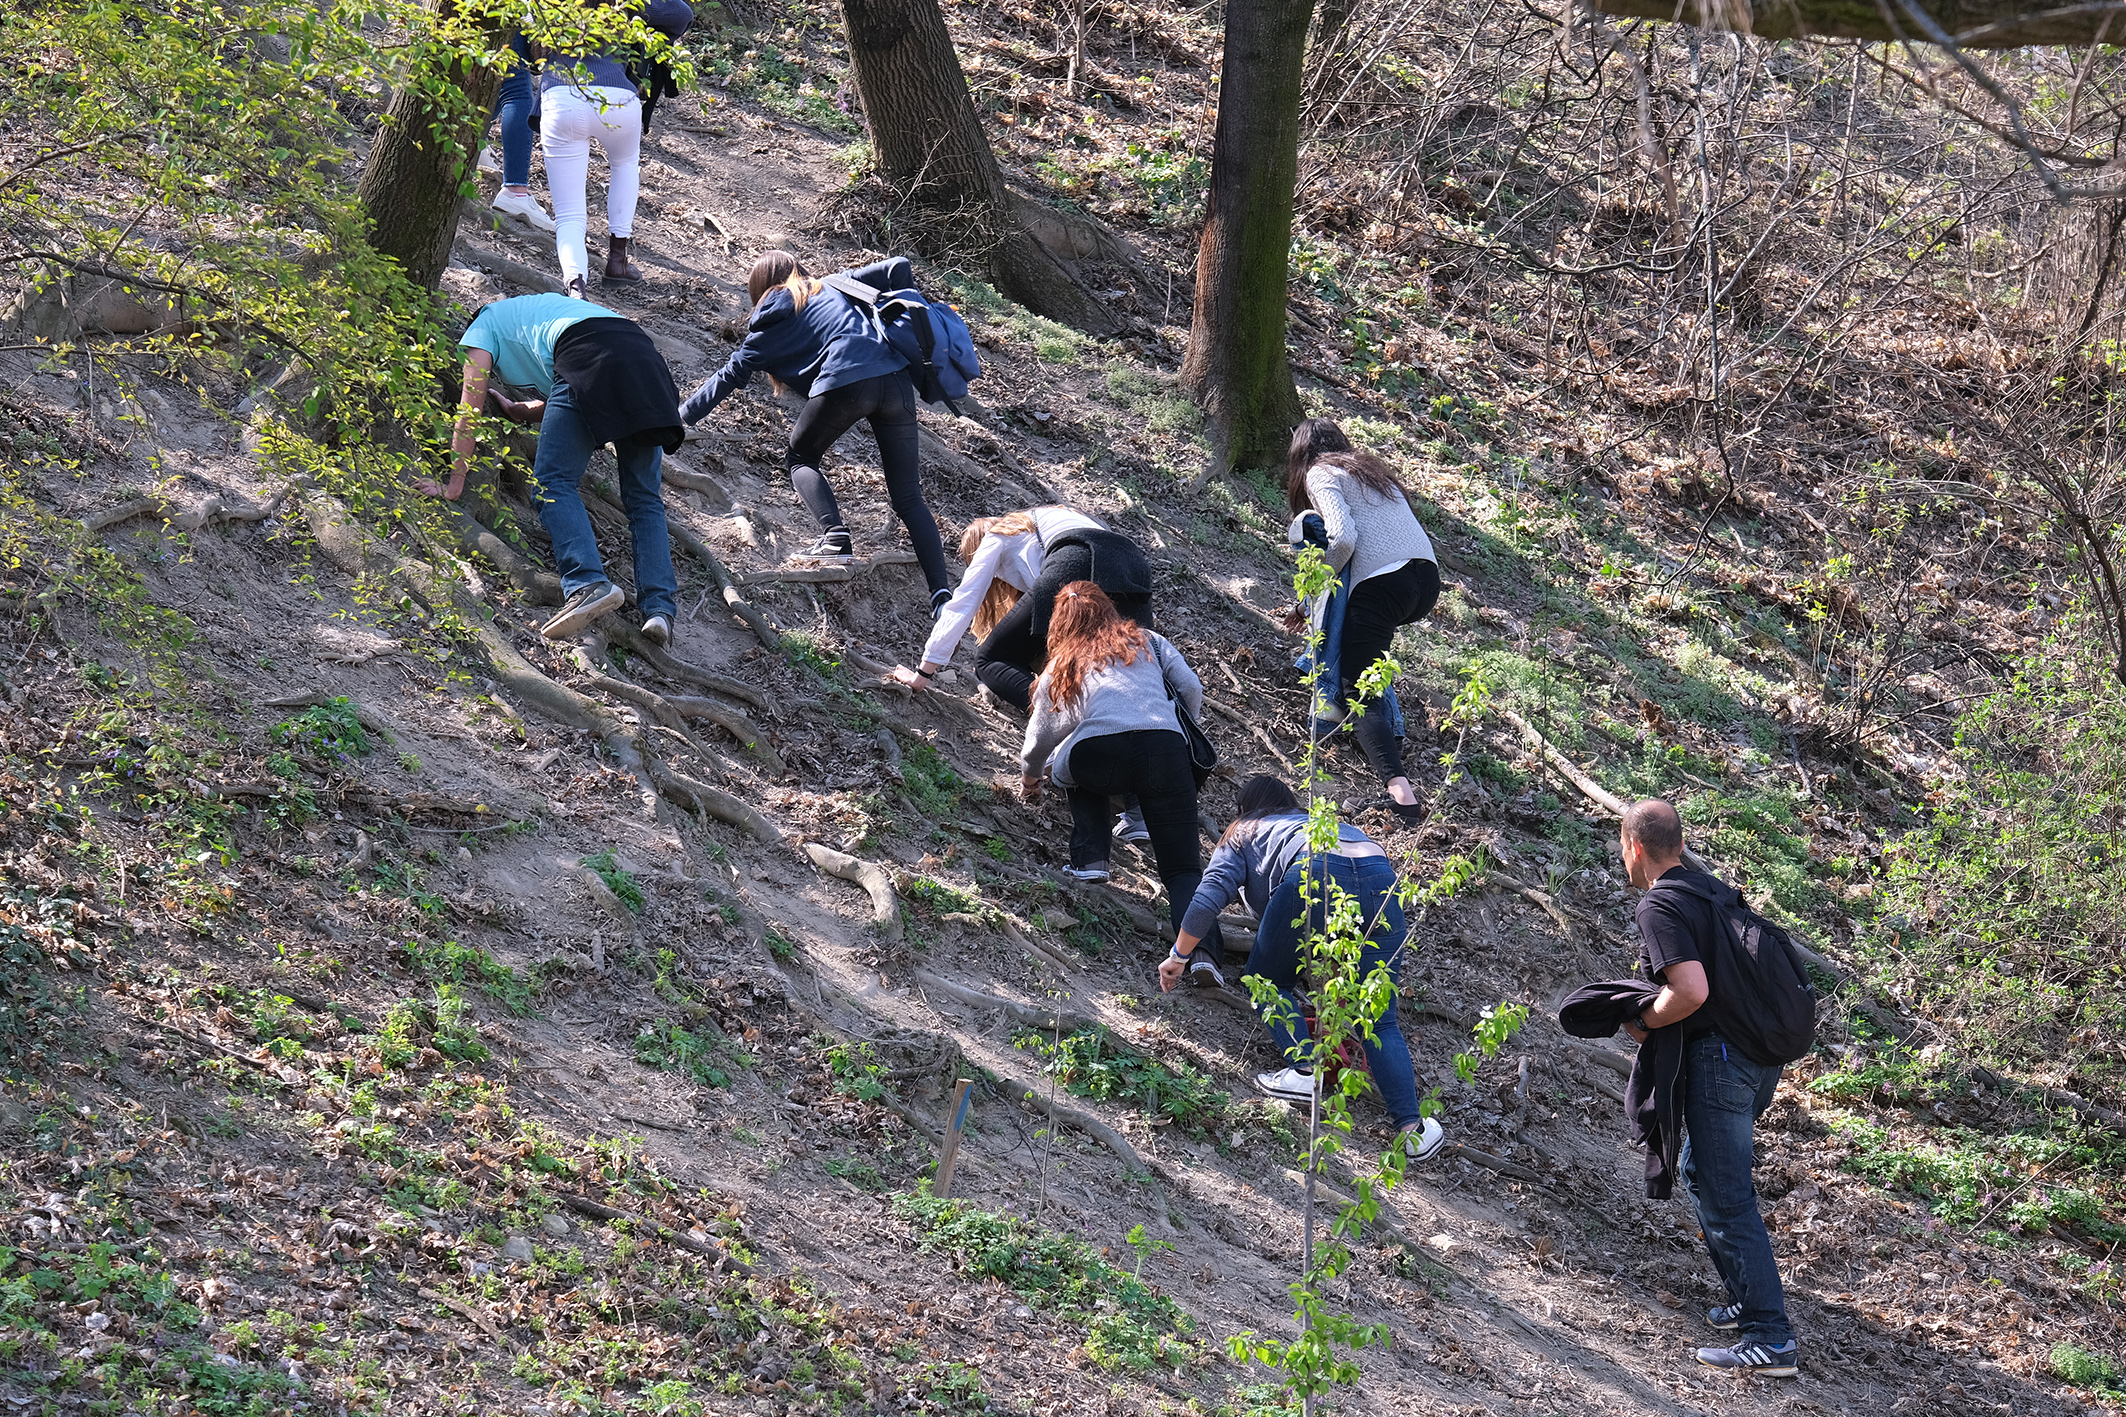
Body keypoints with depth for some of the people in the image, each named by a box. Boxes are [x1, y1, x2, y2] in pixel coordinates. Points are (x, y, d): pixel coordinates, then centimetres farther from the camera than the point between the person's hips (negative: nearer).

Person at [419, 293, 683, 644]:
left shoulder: (481, 328, 25)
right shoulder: (535, 310, 44)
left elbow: (469, 411, 17)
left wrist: (454, 485, 18)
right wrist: (514, 410, 58)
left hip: (589, 358, -6)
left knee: (553, 483, -5)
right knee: (644, 499, 7)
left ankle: (588, 584, -27)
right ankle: (660, 608, -8)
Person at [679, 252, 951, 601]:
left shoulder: (774, 318, 18)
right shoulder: (835, 288, 30)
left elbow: (732, 375, 22)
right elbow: (898, 268, 20)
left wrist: (682, 415, 30)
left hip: (846, 382, -5)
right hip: (896, 382, 5)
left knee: (801, 458, 21)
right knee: (908, 497, 9)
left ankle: (835, 535, -5)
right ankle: (942, 591, -4)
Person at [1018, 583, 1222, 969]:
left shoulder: (1058, 669, 28)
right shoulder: (1148, 641, 28)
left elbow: (1038, 740, 37)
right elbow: (1192, 691, 18)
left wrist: (1030, 778, 58)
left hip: (1097, 756, 0)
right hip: (1164, 746, 0)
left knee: (1074, 767, 37)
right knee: (1182, 868, 4)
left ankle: (1090, 859, 18)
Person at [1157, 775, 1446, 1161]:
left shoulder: (1243, 833, 31)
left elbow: (1210, 896, 13)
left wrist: (1179, 956, 23)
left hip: (1315, 876, -4)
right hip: (1381, 879, 5)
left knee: (1268, 980, 21)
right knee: (1379, 1022, 8)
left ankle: (1305, 1070, 1)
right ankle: (1412, 1129, -6)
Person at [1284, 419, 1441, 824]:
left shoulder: (1320, 475, 5)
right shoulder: (1372, 469, 29)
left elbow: (1343, 537, -12)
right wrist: (1313, 607, 34)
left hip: (1382, 583, -7)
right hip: (1428, 581, 7)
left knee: (1359, 695, -6)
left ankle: (1400, 791, -27)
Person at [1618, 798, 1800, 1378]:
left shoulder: (1659, 906, -14)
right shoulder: (1712, 888, 15)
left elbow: (1691, 990, -25)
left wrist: (1644, 1023, -8)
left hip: (1718, 1060, -10)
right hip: (1760, 1055, 10)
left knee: (1726, 1198, -6)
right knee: (1700, 1171, 24)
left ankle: (1770, 1340, -8)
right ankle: (1749, 1300, 27)